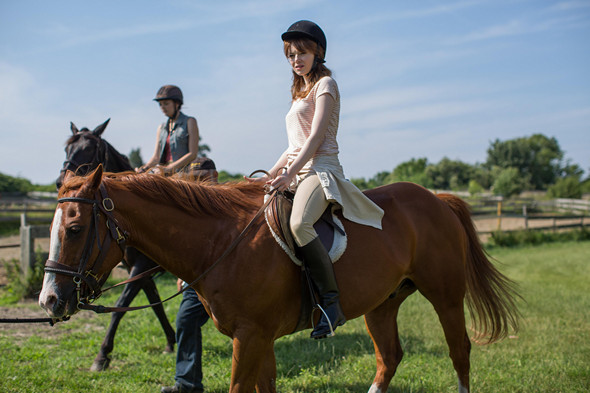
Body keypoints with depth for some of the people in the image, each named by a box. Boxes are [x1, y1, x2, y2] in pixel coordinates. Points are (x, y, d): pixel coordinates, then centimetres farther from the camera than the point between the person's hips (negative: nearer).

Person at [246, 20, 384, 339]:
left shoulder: (325, 85, 1)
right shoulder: (300, 93, 28)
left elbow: (316, 137, -12)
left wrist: (290, 174, -20)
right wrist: (271, 175, 13)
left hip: (320, 169, -10)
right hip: (297, 173, 10)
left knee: (299, 223, -36)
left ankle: (332, 301, -31)